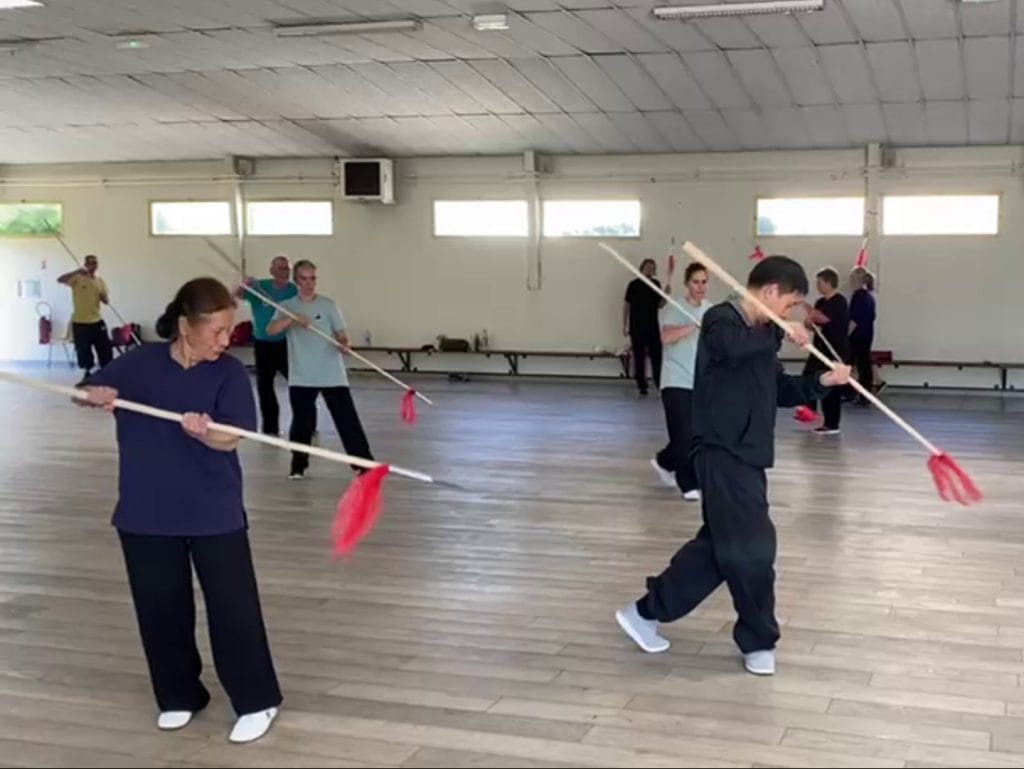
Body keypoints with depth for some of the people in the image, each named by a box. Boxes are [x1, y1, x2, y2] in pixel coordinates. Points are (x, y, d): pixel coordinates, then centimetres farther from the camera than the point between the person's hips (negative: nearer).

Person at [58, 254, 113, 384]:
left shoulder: (100, 281, 8)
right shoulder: (77, 278, -6)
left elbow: (106, 301, 9)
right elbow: (60, 280, -22)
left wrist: (103, 296, -15)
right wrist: (77, 272, -30)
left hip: (97, 321, 4)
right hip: (80, 322, -4)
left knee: (106, 348, 3)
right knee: (83, 351, 3)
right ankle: (87, 374, 20)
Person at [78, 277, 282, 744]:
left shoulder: (229, 372, -9)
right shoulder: (140, 362, -4)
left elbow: (231, 438, -17)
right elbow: (83, 392, 6)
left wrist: (204, 432, -39)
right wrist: (95, 395, -18)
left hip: (215, 513, -2)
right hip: (146, 512, 2)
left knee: (233, 606, 0)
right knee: (160, 606, 13)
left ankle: (257, 701, 15)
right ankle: (180, 696, 32)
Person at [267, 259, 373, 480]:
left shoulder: (328, 305, 3)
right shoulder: (287, 307, 4)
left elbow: (342, 334, -2)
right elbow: (271, 329, -12)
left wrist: (344, 344, -25)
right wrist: (293, 319, -27)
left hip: (332, 375, -1)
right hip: (301, 376, 1)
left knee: (347, 418, -3)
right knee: (302, 422, 6)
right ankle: (298, 465, 22)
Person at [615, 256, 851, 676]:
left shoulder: (760, 334, 17)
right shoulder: (721, 319, -12)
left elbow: (780, 390, 22)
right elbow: (732, 347, -36)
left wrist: (822, 382, 6)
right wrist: (781, 334, -22)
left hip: (744, 455, 10)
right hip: (722, 454, -10)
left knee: (719, 546, 14)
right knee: (753, 549, -4)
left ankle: (646, 611, 25)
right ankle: (759, 642, 13)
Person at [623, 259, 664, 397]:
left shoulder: (656, 284, 5)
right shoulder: (634, 284, -4)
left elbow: (659, 305, 8)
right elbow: (627, 305, 0)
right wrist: (624, 325, -2)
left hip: (652, 327, 2)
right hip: (636, 327, -2)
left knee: (657, 356, 2)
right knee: (639, 358, 4)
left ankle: (659, 383, 13)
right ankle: (642, 387, 11)